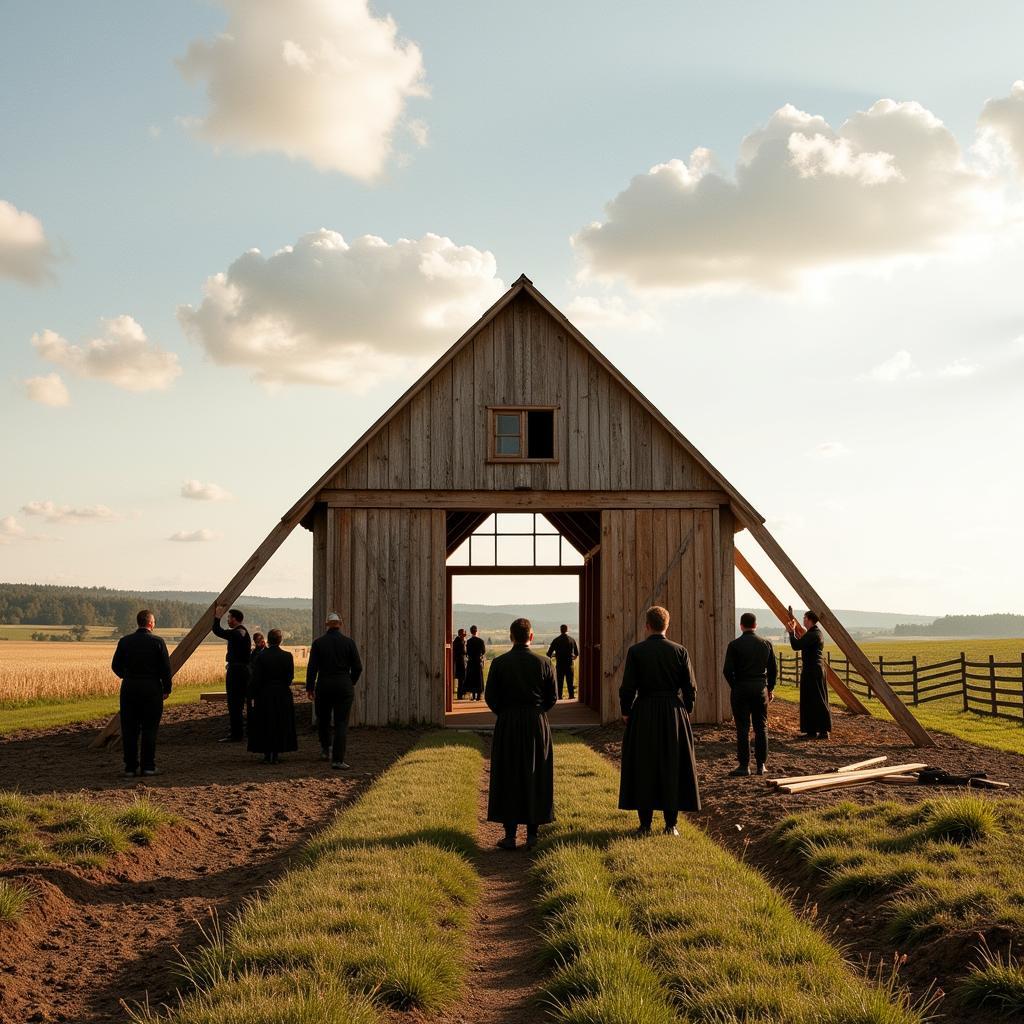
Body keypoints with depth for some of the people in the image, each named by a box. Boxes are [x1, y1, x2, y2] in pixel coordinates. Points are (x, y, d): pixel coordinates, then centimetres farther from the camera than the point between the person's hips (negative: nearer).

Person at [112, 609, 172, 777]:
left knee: (129, 729, 7)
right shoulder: (157, 642, -6)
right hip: (152, 688, -2)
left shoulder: (124, 641, 1)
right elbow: (166, 668, -7)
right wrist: (166, 689, 5)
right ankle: (148, 766, 4)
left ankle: (130, 767, 7)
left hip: (129, 688, 2)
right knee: (149, 729, 4)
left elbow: (116, 666, 6)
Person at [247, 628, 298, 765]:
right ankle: (276, 754, 11)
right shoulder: (287, 656, -6)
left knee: (265, 724, 9)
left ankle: (267, 754, 8)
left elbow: (256, 678, -9)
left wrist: (253, 695, 0)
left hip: (264, 694, -1)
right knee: (281, 724, 11)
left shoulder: (261, 656, -10)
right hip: (283, 695, 1)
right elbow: (290, 677, -1)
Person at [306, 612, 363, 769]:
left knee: (323, 720, 23)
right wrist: (351, 683, 16)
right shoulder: (349, 642, -2)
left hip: (324, 686, 1)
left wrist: (309, 688, 6)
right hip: (344, 686, 0)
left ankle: (326, 748, 12)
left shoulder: (318, 643, -2)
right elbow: (357, 667, -1)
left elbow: (312, 668, -3)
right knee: (341, 723, 1)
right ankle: (338, 760, -5)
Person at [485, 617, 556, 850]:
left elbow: (490, 697, -4)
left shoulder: (499, 663, -8)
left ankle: (510, 835, 6)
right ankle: (532, 834, 12)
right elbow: (552, 698, 0)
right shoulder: (543, 663, -5)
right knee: (535, 778, 10)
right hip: (537, 725, 1)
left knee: (508, 779, 6)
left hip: (507, 725, -1)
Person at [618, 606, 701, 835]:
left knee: (643, 767, 7)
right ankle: (671, 824, 11)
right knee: (672, 767, 10)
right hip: (674, 713, 1)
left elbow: (627, 687, -8)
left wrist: (626, 712, 7)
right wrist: (684, 711, 15)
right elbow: (691, 688, 0)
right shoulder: (680, 651, -3)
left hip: (643, 714, -1)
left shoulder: (635, 651, -8)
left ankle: (645, 824, 8)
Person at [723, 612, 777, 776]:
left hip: (741, 689, -3)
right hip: (761, 688, 3)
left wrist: (734, 686, 6)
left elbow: (727, 670, -10)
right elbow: (772, 669, 6)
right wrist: (770, 688, 17)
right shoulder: (766, 644, 3)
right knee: (761, 727, 9)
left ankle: (744, 766, 2)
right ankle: (761, 765, 11)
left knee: (743, 728, 1)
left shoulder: (734, 645, -8)